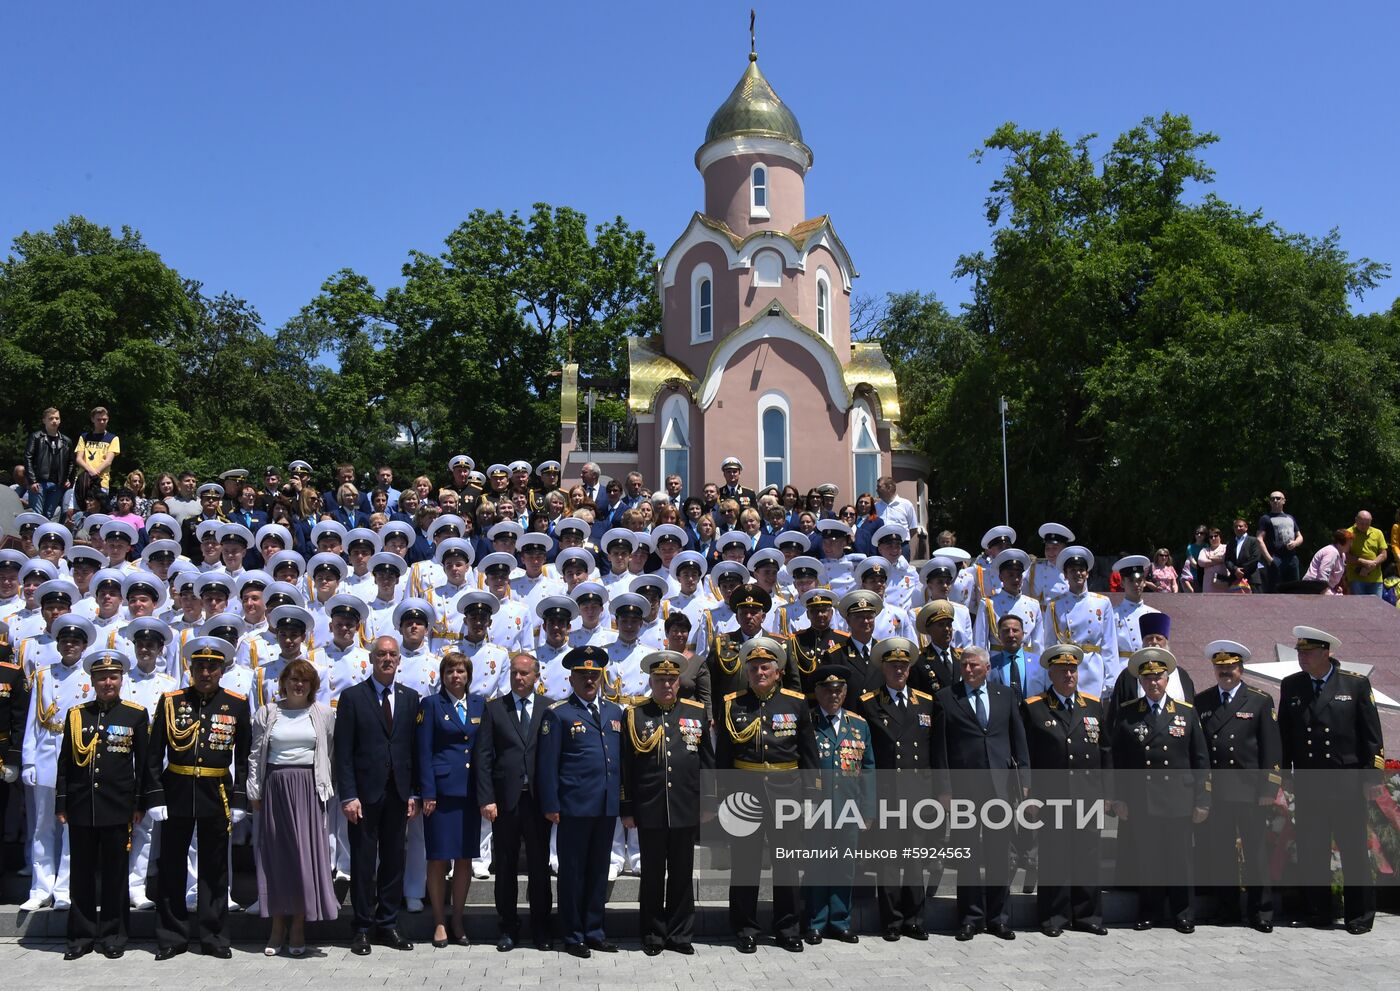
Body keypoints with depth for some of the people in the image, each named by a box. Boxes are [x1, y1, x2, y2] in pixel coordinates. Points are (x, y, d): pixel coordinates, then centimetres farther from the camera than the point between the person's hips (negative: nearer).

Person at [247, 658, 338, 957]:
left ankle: (298, 928, 4)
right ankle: (277, 926, 13)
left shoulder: (324, 714, 5)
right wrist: (254, 792, 2)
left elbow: (331, 752, 5)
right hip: (275, 787, 1)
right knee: (274, 854, 4)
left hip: (308, 787, -1)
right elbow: (255, 755, 6)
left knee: (306, 853, -3)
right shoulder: (266, 714, 7)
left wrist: (325, 787, -1)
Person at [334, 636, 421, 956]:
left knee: (394, 860, 9)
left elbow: (414, 748, 9)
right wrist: (348, 796, -11)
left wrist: (413, 793, 3)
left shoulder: (410, 697, 9)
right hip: (365, 793, -3)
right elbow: (343, 752, -5)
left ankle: (387, 925, 19)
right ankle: (362, 928, 15)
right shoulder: (352, 697, -1)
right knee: (363, 861, 3)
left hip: (398, 793, 3)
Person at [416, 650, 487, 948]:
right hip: (442, 790, -3)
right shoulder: (431, 704, 1)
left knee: (465, 859, 7)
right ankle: (439, 922, 13)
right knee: (439, 859, 1)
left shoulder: (480, 704, 11)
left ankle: (457, 920, 19)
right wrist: (427, 793, -10)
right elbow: (424, 752, -2)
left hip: (470, 792, 3)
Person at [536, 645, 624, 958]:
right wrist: (550, 805, -9)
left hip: (607, 806, 5)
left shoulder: (614, 712, 13)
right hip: (574, 807, -5)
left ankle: (594, 931, 23)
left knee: (599, 870, 12)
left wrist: (623, 798, 10)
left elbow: (621, 758, 15)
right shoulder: (558, 714, -3)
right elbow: (547, 764, -5)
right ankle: (573, 935, 15)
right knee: (572, 871, 4)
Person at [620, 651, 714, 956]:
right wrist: (626, 809, -2)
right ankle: (653, 936, 19)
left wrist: (708, 804, 6)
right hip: (649, 812, -1)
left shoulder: (697, 713, 6)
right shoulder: (635, 715, 1)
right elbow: (625, 766, 1)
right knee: (652, 876, 8)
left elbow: (707, 762, 9)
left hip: (686, 812, 2)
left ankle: (680, 935, 20)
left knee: (682, 875, 9)